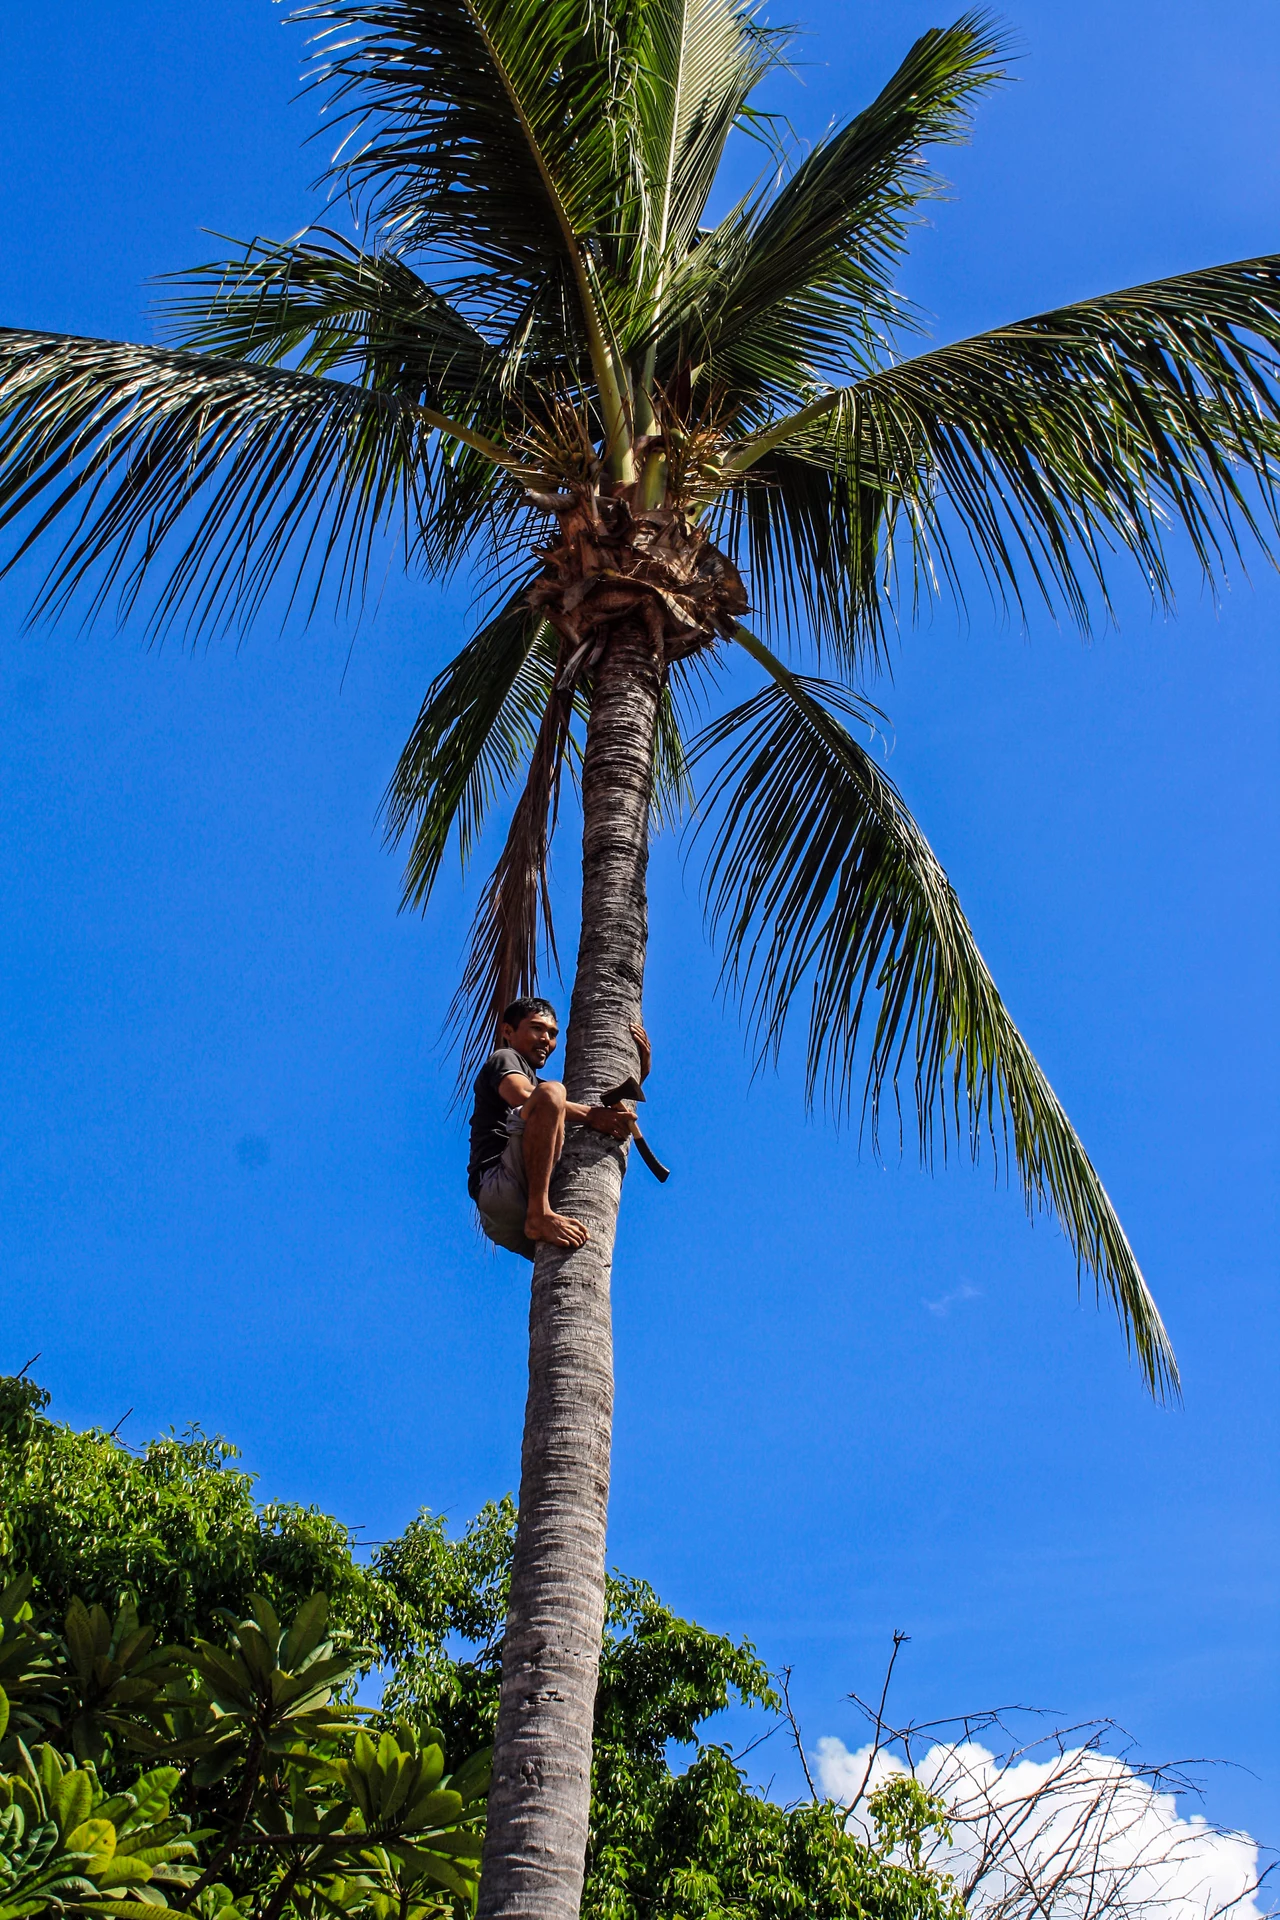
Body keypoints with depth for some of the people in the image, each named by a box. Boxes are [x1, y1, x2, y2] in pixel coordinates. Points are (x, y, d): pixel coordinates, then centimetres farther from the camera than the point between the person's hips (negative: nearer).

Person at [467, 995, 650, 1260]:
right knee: (551, 1091, -25)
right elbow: (522, 1098, -9)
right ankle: (540, 1213, -41)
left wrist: (642, 1065, 22)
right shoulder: (504, 1058, 17)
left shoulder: (540, 1087, 40)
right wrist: (591, 1116, -17)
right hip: (497, 1183, -8)